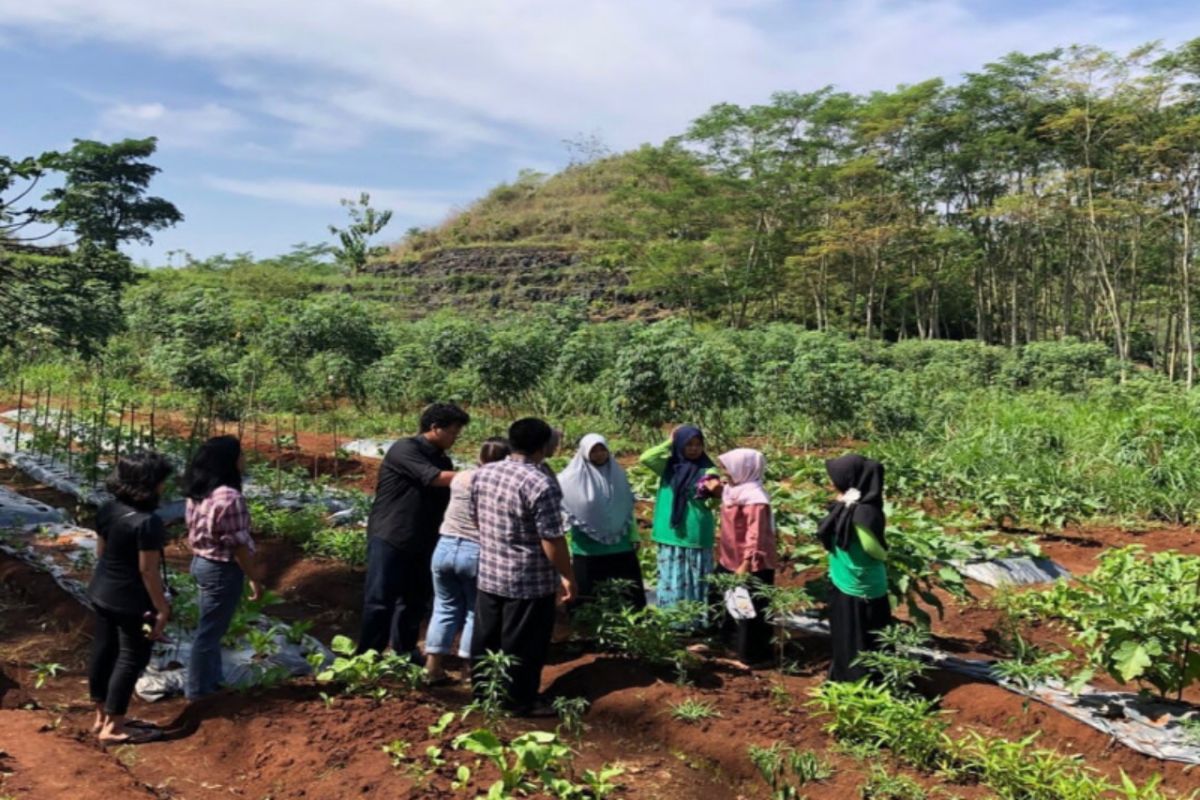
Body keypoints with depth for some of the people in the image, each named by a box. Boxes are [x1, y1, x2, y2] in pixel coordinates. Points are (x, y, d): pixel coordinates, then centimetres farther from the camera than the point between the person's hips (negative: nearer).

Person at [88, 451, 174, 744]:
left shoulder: (107, 509, -1)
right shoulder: (147, 522, -27)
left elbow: (101, 551, 10)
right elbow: (147, 570, -23)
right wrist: (161, 607, -15)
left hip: (102, 593, 9)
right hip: (132, 601, -9)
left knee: (103, 651, 18)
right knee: (131, 658, 5)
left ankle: (102, 716, 33)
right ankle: (113, 728, 13)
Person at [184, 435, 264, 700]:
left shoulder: (197, 493, 1)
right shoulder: (229, 497, -26)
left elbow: (196, 531, 11)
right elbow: (239, 546, -22)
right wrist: (254, 578, -12)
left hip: (201, 562, 9)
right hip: (223, 570, -9)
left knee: (210, 627, 23)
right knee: (210, 630, 6)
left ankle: (212, 678, 38)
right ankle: (198, 689, 20)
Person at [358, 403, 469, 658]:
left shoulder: (443, 461, 11)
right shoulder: (405, 449, -13)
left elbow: (449, 499, 13)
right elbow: (434, 478, -24)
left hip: (422, 543, 7)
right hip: (388, 539, -7)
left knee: (416, 600, 12)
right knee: (380, 601, -2)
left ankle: (405, 651, 27)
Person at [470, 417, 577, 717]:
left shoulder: (483, 473, 2)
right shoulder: (541, 483, -22)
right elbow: (552, 539, -21)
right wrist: (568, 576, -9)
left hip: (488, 573, 7)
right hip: (529, 581, -7)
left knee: (486, 639, 19)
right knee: (522, 646, 7)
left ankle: (482, 691, 33)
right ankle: (521, 701, 19)